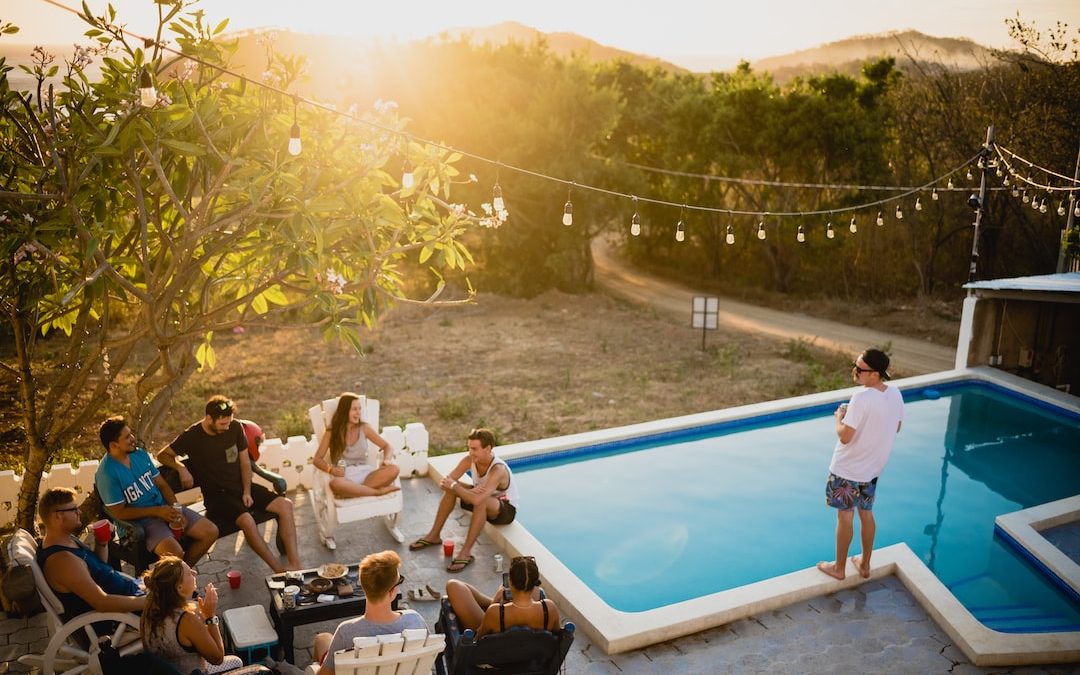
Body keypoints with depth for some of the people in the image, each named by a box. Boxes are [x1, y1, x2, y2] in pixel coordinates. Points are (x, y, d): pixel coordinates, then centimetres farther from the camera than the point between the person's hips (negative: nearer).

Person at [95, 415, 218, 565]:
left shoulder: (140, 454, 5)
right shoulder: (106, 473, -16)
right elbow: (119, 512, -15)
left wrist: (176, 510, -6)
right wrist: (157, 511, -19)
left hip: (165, 508, 7)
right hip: (140, 519, -7)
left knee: (211, 532, -4)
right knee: (175, 554, -32)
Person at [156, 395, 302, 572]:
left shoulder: (235, 428, 1)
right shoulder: (192, 436, -7)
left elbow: (245, 463, 7)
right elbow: (162, 455, 4)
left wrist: (247, 491, -4)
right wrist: (181, 468, -15)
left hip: (241, 487, 5)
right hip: (217, 495, -5)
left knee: (285, 505, -17)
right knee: (246, 520, -34)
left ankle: (295, 564, -21)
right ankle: (279, 569, -27)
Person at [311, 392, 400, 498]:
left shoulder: (364, 428, 9)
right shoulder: (331, 433, 5)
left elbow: (387, 446, 11)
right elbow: (317, 459, 0)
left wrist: (386, 460, -13)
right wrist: (330, 469, -22)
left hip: (364, 474, 2)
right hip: (345, 477, -2)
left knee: (393, 469, -26)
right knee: (335, 483, -41)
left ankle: (359, 489, -31)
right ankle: (379, 491, -29)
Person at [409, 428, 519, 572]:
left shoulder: (498, 470, -35)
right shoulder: (469, 460, -15)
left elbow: (477, 499, -47)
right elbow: (446, 481, -18)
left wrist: (454, 486, -32)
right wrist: (467, 491, -34)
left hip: (506, 509, -7)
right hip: (483, 505, 7)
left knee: (480, 500, -38)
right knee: (451, 488, -10)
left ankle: (466, 552, -31)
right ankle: (434, 535, 1)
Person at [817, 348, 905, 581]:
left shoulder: (862, 398, -29)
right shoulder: (895, 394, -5)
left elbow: (844, 436, -26)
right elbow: (896, 427, 11)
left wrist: (840, 416, -8)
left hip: (848, 469, -7)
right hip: (873, 467, 7)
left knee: (845, 516, 9)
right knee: (866, 513, 21)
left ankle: (839, 568, 24)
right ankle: (864, 565, 34)